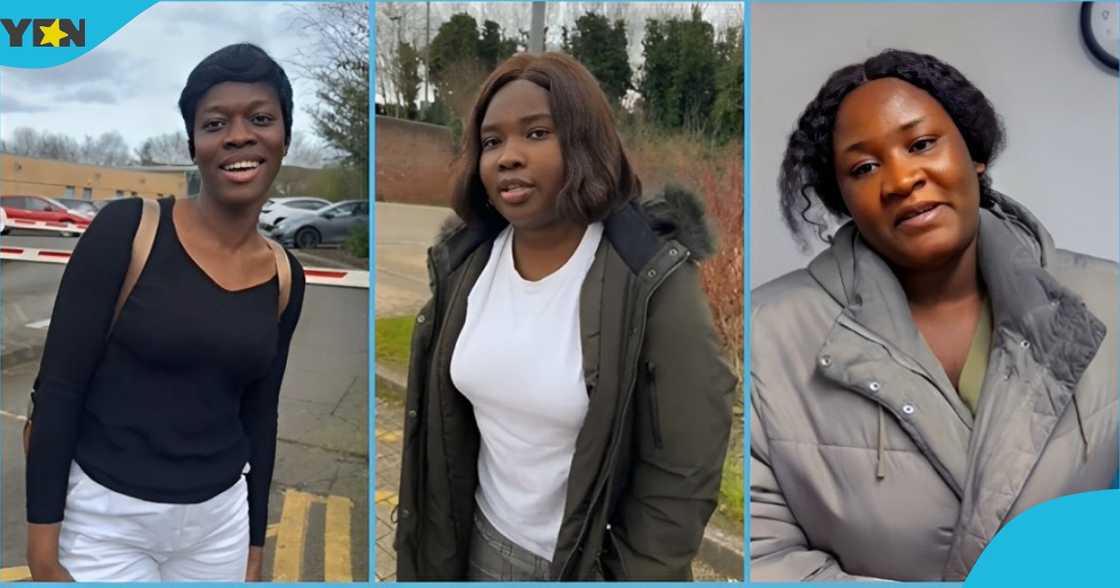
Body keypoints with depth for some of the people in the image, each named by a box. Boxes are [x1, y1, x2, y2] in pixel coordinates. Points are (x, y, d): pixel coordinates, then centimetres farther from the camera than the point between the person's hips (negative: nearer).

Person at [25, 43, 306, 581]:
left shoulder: (284, 276, 1)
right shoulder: (127, 229, -12)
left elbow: (259, 416, 8)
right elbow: (58, 384, -10)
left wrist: (254, 543, 11)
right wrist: (43, 529, -11)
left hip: (220, 520, 4)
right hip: (104, 516, -4)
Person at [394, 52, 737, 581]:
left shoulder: (654, 282, -24)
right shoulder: (464, 264, -6)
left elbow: (683, 475, -18)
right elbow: (439, 421, 4)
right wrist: (435, 545, 9)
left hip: (596, 560, -4)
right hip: (484, 541, 5)